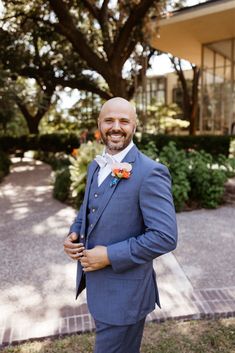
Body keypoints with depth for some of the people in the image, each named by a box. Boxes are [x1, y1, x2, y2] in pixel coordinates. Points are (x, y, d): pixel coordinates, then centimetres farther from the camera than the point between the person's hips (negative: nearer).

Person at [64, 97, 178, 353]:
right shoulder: (95, 166, 4)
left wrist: (110, 255, -22)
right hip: (94, 282, 7)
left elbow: (165, 237, -24)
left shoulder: (150, 173, -21)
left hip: (124, 292, -7)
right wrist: (74, 234, -4)